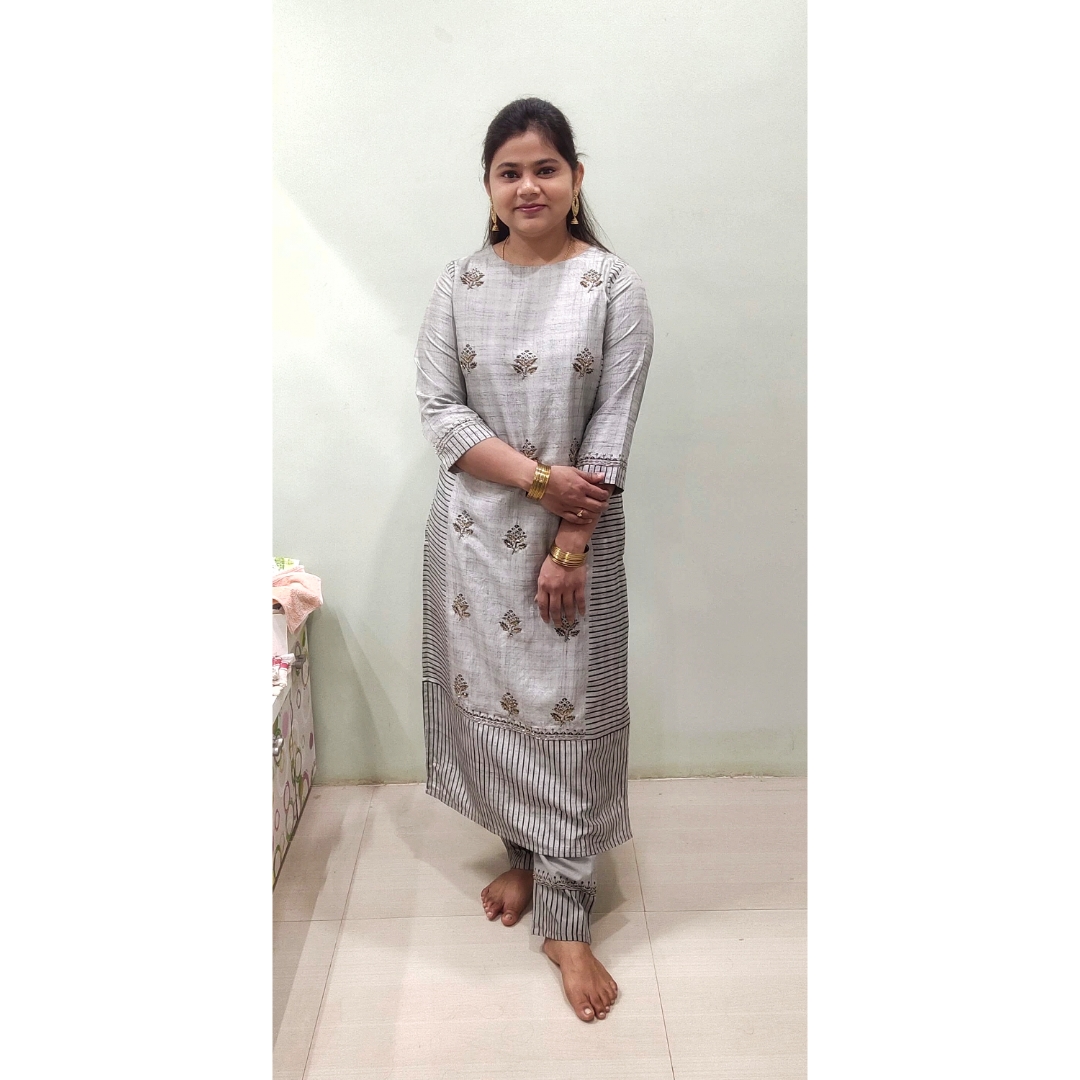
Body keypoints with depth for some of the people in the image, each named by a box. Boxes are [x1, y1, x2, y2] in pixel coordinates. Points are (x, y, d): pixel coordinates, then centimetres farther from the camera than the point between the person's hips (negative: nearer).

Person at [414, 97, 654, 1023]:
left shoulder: (612, 284, -3)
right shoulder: (459, 284, 3)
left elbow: (613, 427, -8)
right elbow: (438, 410, -3)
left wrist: (571, 546, -13)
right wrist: (538, 477, -16)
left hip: (576, 529, -2)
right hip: (475, 529, 3)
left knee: (565, 712, 2)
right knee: (490, 699, 12)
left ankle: (565, 919, 16)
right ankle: (524, 854, 36)